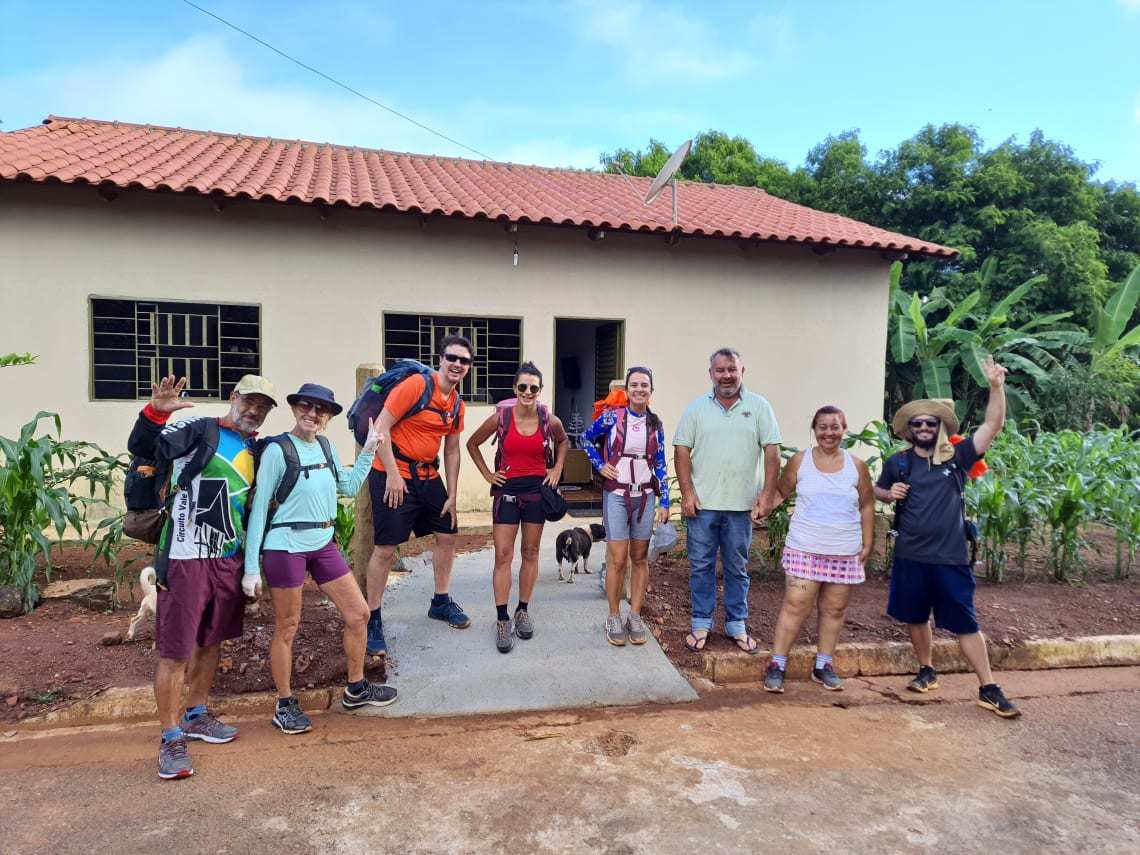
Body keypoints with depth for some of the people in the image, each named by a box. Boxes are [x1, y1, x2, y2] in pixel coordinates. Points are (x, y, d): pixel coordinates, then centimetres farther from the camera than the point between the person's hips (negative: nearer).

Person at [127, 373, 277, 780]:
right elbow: (142, 447, -16)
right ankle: (170, 739, 12)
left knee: (212, 641, 19)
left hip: (228, 560, 7)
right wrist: (156, 412, -32)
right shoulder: (199, 430, -5)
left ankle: (195, 716, 36)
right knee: (175, 652, -1)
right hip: (186, 558, -7)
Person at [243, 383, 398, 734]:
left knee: (359, 614, 9)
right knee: (287, 627, 7)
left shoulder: (325, 446, 8)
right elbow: (259, 507, -10)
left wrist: (369, 449, 13)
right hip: (285, 547, -7)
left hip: (324, 545, 7)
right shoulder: (277, 449, -11)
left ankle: (356, 690, 28)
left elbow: (350, 487, 19)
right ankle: (284, 705, 27)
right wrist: (251, 567, -11)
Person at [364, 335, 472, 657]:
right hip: (393, 475, -8)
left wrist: (452, 496, 12)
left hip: (428, 476, 8)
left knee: (447, 536, 14)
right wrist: (393, 474, -19)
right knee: (385, 549, -4)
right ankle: (372, 619, 11)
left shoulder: (457, 404, 7)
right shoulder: (416, 385, -16)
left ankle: (441, 602, 32)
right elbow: (381, 428, -17)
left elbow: (452, 450, 13)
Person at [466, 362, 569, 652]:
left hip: (537, 490, 1)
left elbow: (563, 441, 18)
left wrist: (557, 469, 7)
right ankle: (502, 620, 3)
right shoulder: (500, 417, -9)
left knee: (530, 552, 10)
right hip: (507, 490, -1)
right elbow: (472, 444, 6)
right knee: (503, 555, -4)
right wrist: (487, 474, 0)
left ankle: (523, 612, 24)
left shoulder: (550, 420, -6)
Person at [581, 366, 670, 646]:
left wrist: (664, 501, 3)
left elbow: (660, 465, 7)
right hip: (616, 494, -3)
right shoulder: (612, 417, -5)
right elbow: (586, 438, 10)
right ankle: (614, 618, 13)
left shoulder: (655, 424, 4)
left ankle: (635, 616, 21)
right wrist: (600, 465, 0)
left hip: (645, 496, 3)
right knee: (617, 559, -2)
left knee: (640, 558, 8)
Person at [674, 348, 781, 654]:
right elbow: (682, 450, 1)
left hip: (741, 504, 0)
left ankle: (736, 624, 24)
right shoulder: (697, 408, 3)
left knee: (737, 568, 12)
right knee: (701, 566, 8)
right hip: (702, 503, 0)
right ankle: (701, 623, 21)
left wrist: (768, 494, -7)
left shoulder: (759, 406, 2)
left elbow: (772, 451, -1)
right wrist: (687, 492, -7)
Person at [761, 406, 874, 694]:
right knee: (795, 605, -4)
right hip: (805, 548, -2)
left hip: (845, 552, 2)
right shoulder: (799, 461, 0)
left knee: (834, 609, 10)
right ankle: (777, 664, 5)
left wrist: (867, 544, 7)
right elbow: (781, 491, 8)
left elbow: (866, 506, 10)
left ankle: (824, 665, 26)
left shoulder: (857, 466, 3)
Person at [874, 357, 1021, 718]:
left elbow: (993, 425, -8)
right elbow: (877, 492, 16)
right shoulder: (897, 463, 1)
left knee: (965, 624, 3)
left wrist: (996, 386, -18)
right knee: (915, 618, 15)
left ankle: (988, 689, 15)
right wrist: (890, 493, -7)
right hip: (910, 557, 2)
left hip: (950, 558, -2)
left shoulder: (957, 457, -2)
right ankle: (926, 671, 36)